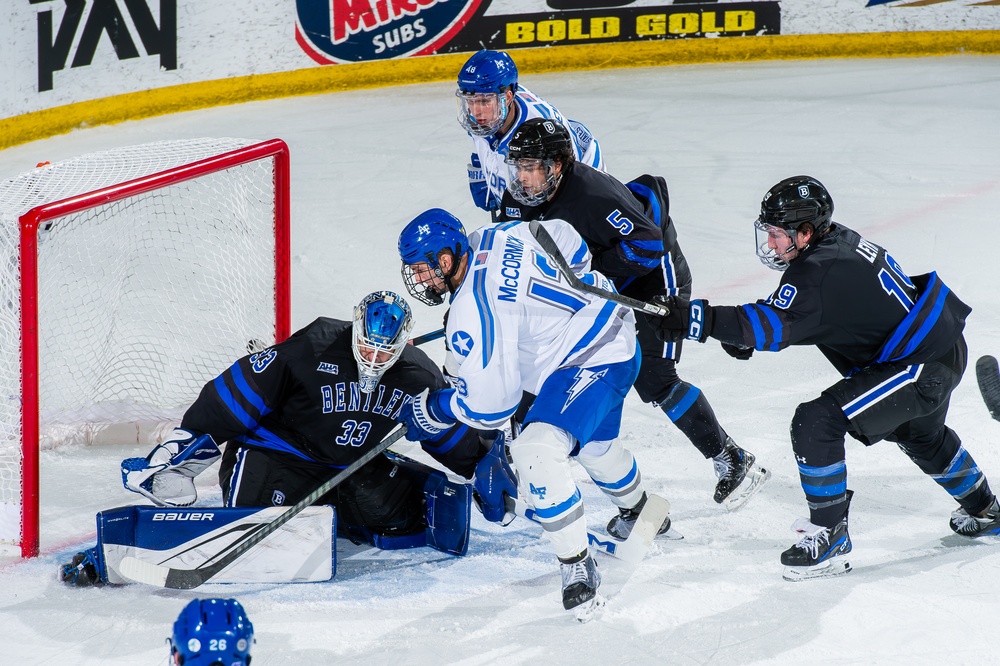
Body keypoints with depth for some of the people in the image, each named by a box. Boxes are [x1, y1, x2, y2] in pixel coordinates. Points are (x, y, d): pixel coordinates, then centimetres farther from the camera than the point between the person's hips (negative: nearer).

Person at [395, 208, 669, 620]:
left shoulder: (472, 311, -28)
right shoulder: (490, 238, -4)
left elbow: (488, 405, -23)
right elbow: (567, 240, 10)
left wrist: (432, 410, -7)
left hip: (592, 363, -11)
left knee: (538, 449, -27)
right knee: (593, 445, 33)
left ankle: (577, 566, -16)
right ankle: (639, 512, 62)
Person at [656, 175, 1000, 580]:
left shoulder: (821, 270, -26)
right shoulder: (838, 241, 4)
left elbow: (777, 326, -36)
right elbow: (788, 311, 16)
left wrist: (702, 320, -42)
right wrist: (742, 332, 0)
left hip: (921, 366, -11)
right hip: (940, 346, 11)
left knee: (817, 422, -19)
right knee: (920, 435, 38)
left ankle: (830, 539, -10)